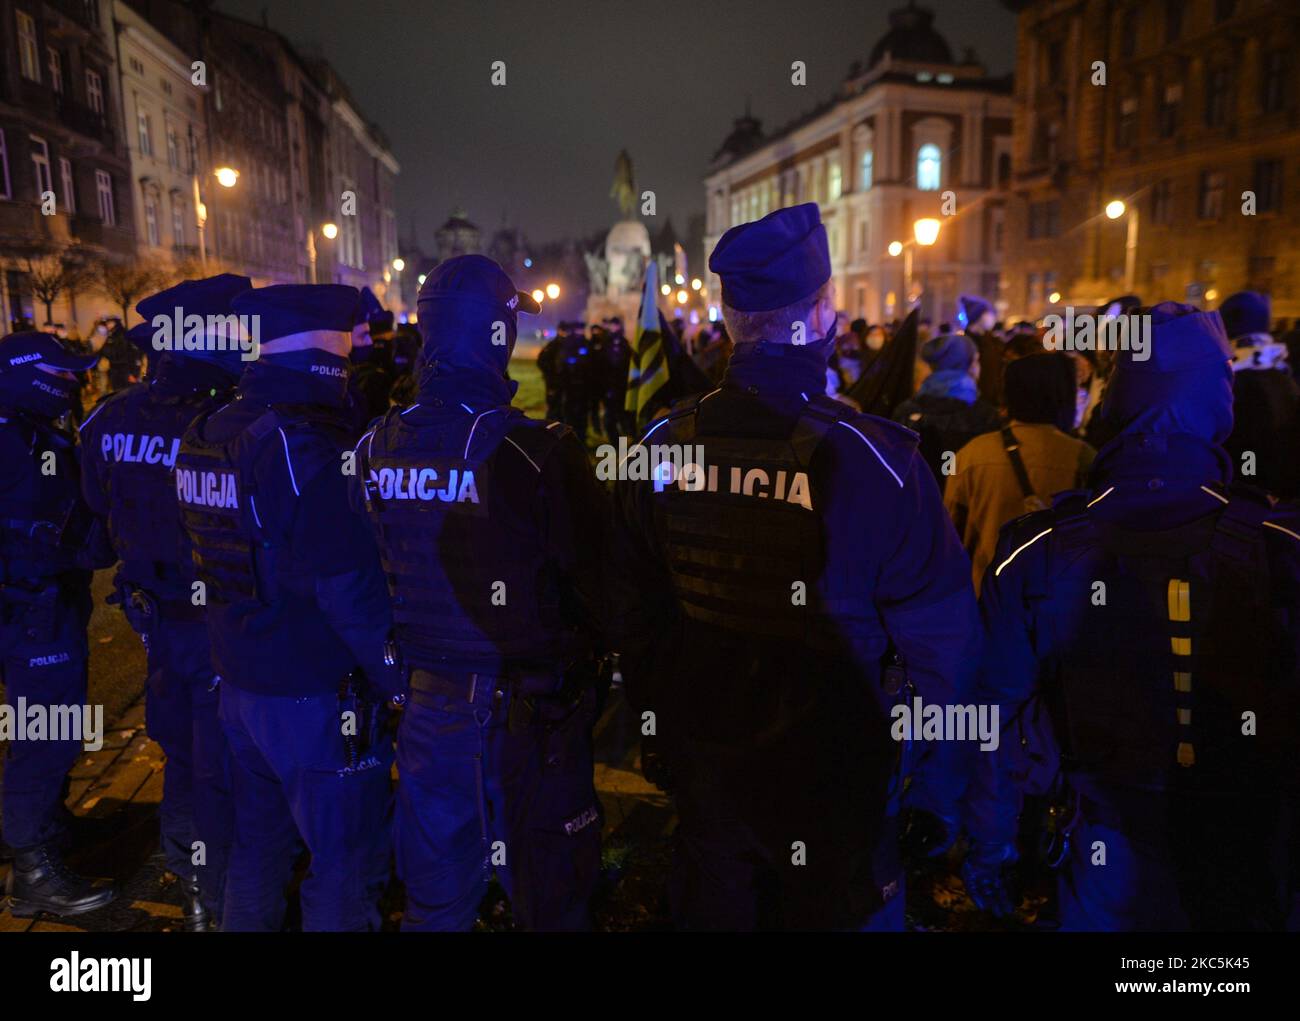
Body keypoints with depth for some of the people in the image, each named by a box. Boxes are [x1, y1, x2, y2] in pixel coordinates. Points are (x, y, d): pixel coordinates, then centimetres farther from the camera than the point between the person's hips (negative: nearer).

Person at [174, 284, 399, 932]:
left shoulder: (204, 437, 4)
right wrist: (397, 678, -13)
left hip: (239, 682, 8)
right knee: (344, 866, 8)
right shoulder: (312, 448, -23)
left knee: (257, 847, 25)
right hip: (316, 696, -8)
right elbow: (350, 589, -24)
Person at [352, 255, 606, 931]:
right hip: (529, 711, -5)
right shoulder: (539, 452, -20)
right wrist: (582, 651, 6)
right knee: (549, 894, 16)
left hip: (426, 703, 5)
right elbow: (595, 579, -14)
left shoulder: (375, 449, -3)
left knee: (433, 897, 24)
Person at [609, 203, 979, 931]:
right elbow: (940, 642, -15)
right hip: (837, 788, -3)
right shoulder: (873, 460, -22)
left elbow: (633, 618, 1)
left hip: (704, 771, 4)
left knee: (711, 907, 24)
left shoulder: (662, 446, -10)